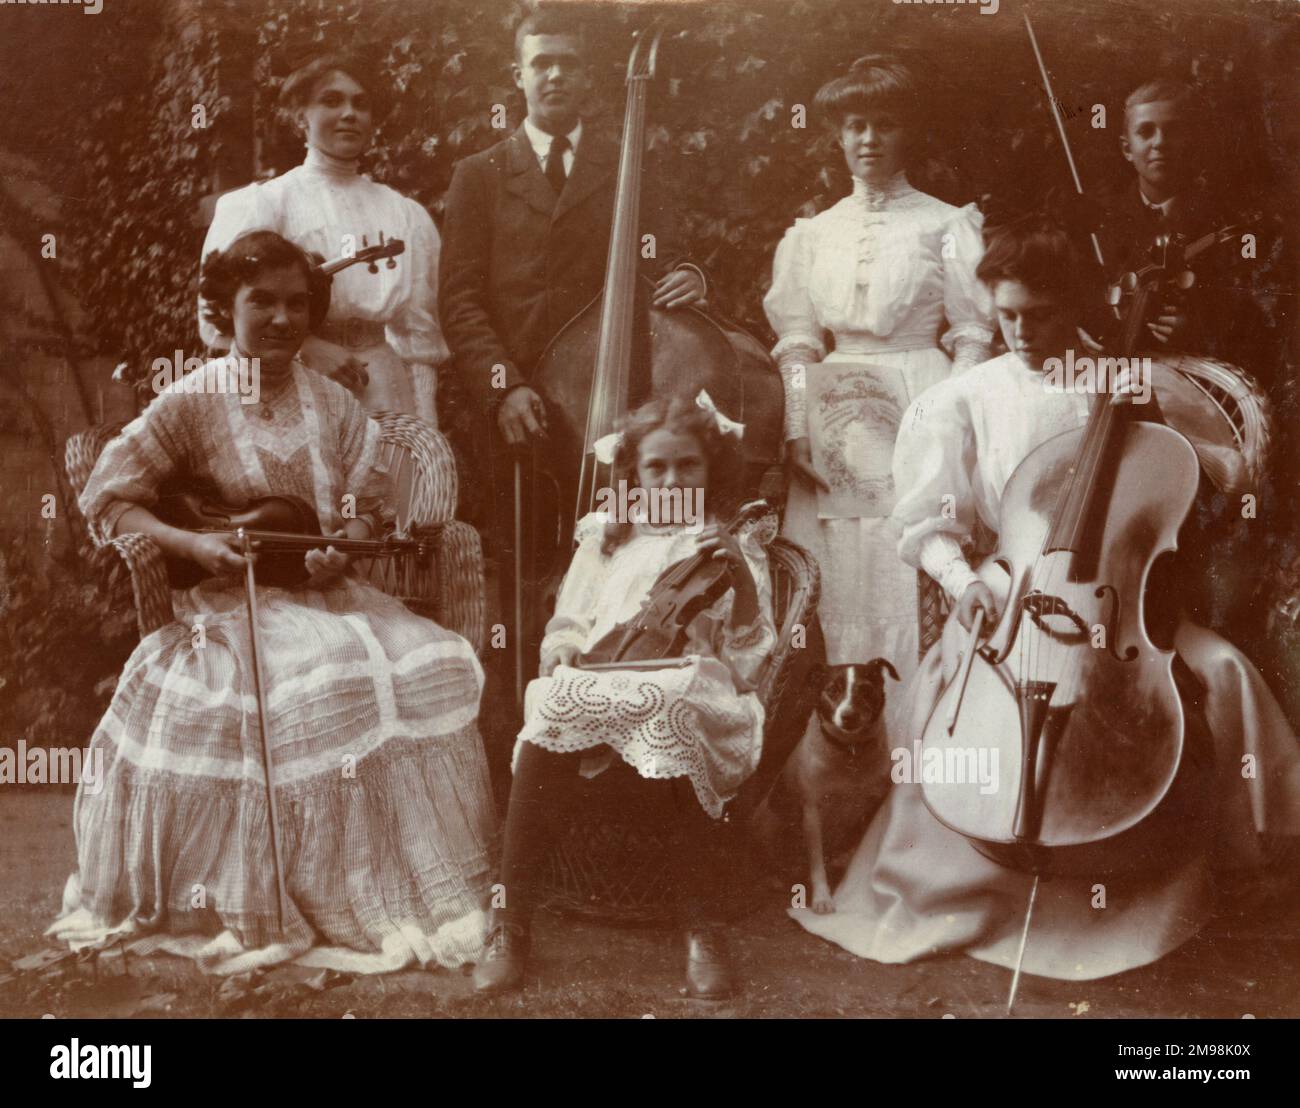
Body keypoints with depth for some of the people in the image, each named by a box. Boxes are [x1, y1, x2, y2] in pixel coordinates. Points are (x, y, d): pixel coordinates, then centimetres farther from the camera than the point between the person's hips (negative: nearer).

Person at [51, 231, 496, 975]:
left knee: (434, 665, -18)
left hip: (327, 591, 5)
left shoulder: (333, 405, 8)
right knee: (327, 685, -32)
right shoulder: (193, 403, -4)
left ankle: (414, 890, -5)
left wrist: (341, 550, -12)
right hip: (232, 601, -4)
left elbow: (368, 508, 11)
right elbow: (106, 498, -2)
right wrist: (191, 543, -17)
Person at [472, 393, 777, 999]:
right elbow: (567, 627, 22)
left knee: (680, 707, -38)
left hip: (693, 689, -2)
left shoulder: (735, 548, 17)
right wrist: (564, 653, -2)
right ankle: (510, 921, -26)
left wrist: (742, 576, -10)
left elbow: (747, 664, 6)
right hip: (600, 686, 2)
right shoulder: (608, 539, 25)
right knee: (554, 706, -33)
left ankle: (703, 930, -26)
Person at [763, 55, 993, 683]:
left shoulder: (947, 225, 3)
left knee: (916, 574, -7)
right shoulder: (811, 235, 12)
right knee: (841, 578, 2)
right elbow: (797, 342, 9)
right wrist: (798, 430, -4)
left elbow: (972, 336, -1)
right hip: (839, 419, 3)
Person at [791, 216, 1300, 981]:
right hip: (1010, 601, -1)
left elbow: (1235, 479, 5)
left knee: (1221, 671, -21)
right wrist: (964, 579, -17)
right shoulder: (967, 400, 1)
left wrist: (1163, 426, -11)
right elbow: (932, 526, 3)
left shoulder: (1139, 385, 5)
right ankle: (950, 891, -2)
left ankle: (1187, 857, 4)